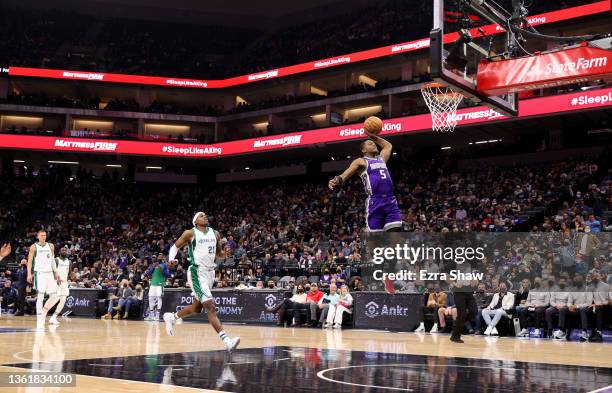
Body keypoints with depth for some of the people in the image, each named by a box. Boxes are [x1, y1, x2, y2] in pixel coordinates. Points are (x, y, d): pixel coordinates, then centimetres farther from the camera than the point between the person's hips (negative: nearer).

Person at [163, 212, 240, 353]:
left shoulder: (215, 234, 11)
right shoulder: (190, 233, -4)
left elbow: (219, 253, 21)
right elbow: (175, 246, 6)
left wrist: (224, 253, -3)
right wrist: (171, 259, -14)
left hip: (210, 272, 7)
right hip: (197, 273, -7)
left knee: (197, 308, 21)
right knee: (210, 307, -19)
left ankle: (171, 317, 46)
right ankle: (227, 341, -28)